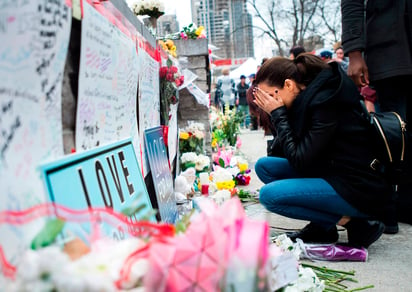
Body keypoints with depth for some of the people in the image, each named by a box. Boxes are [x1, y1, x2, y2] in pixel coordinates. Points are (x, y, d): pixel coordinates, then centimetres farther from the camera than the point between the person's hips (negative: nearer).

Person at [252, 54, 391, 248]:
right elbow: (281, 153, 6)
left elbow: (300, 160, -23)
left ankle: (355, 223, -9)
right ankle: (322, 226, 5)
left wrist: (278, 114, -17)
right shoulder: (306, 100, 5)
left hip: (361, 190, -10)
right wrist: (277, 115, -6)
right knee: (264, 166, 6)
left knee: (269, 194, -20)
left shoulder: (327, 104, -21)